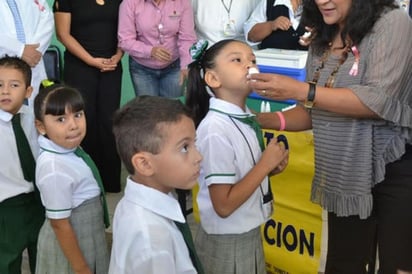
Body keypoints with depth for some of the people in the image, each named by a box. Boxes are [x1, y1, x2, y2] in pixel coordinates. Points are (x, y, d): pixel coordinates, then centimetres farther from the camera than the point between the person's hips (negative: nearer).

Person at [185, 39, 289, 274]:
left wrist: (271, 167, -5)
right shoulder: (216, 130, -25)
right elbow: (224, 205, -25)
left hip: (250, 233, 7)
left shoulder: (246, 118, -2)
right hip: (227, 242, -7)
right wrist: (265, 164, -20)